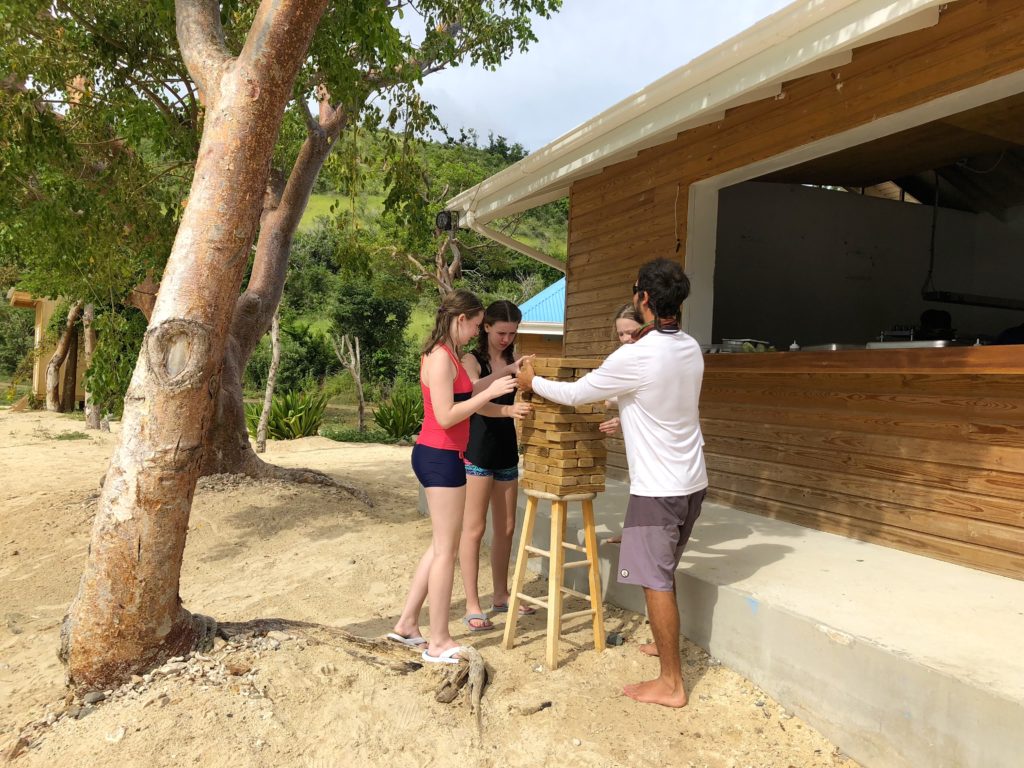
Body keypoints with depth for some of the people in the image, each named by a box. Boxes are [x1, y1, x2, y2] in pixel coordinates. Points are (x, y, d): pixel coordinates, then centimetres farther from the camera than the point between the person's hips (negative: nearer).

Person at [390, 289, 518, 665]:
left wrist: (505, 375, 19)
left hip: (440, 456, 10)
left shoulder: (446, 355, 13)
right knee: (446, 549, -1)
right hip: (440, 458, -10)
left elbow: (465, 393, 18)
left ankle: (407, 624, 26)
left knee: (441, 545, 18)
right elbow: (446, 416, -22)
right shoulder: (440, 357, -17)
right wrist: (490, 392, -19)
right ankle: (439, 642, 11)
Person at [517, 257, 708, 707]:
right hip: (693, 481, 9)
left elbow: (574, 394, -9)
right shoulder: (691, 349, 3)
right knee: (664, 572, 24)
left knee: (656, 581, 2)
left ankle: (671, 683, 12)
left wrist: (531, 381, 7)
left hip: (658, 488, -8)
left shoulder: (636, 357, -22)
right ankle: (665, 643, 42)